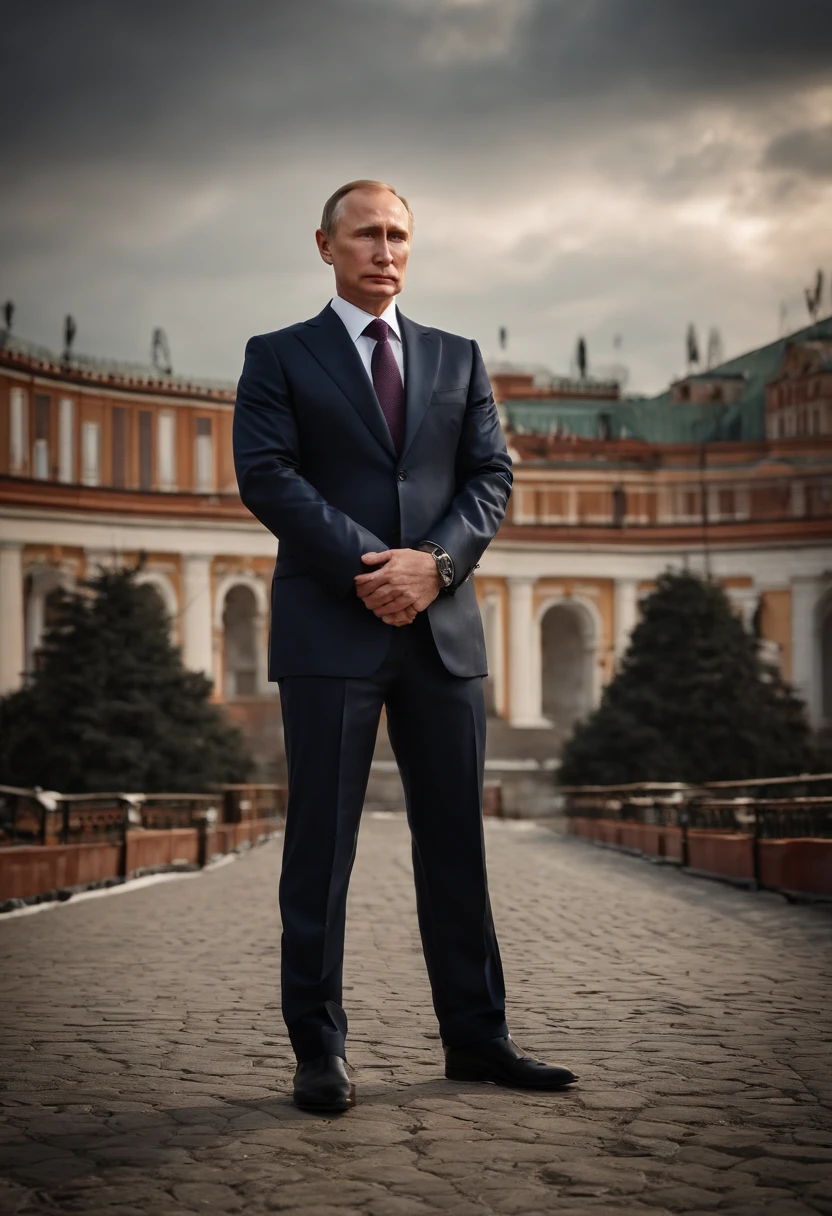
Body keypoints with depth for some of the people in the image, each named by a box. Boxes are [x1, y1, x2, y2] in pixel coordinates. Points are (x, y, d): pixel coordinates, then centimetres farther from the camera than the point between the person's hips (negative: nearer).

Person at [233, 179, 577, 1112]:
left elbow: (490, 475, 8)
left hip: (442, 625, 3)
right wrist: (366, 566, -15)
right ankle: (319, 1052, 5)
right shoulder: (279, 358, 8)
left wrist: (435, 561, -10)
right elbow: (266, 474, -5)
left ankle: (476, 1037, 15)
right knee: (321, 842, -2)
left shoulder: (457, 359, 17)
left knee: (455, 837, 7)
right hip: (330, 625, -3)